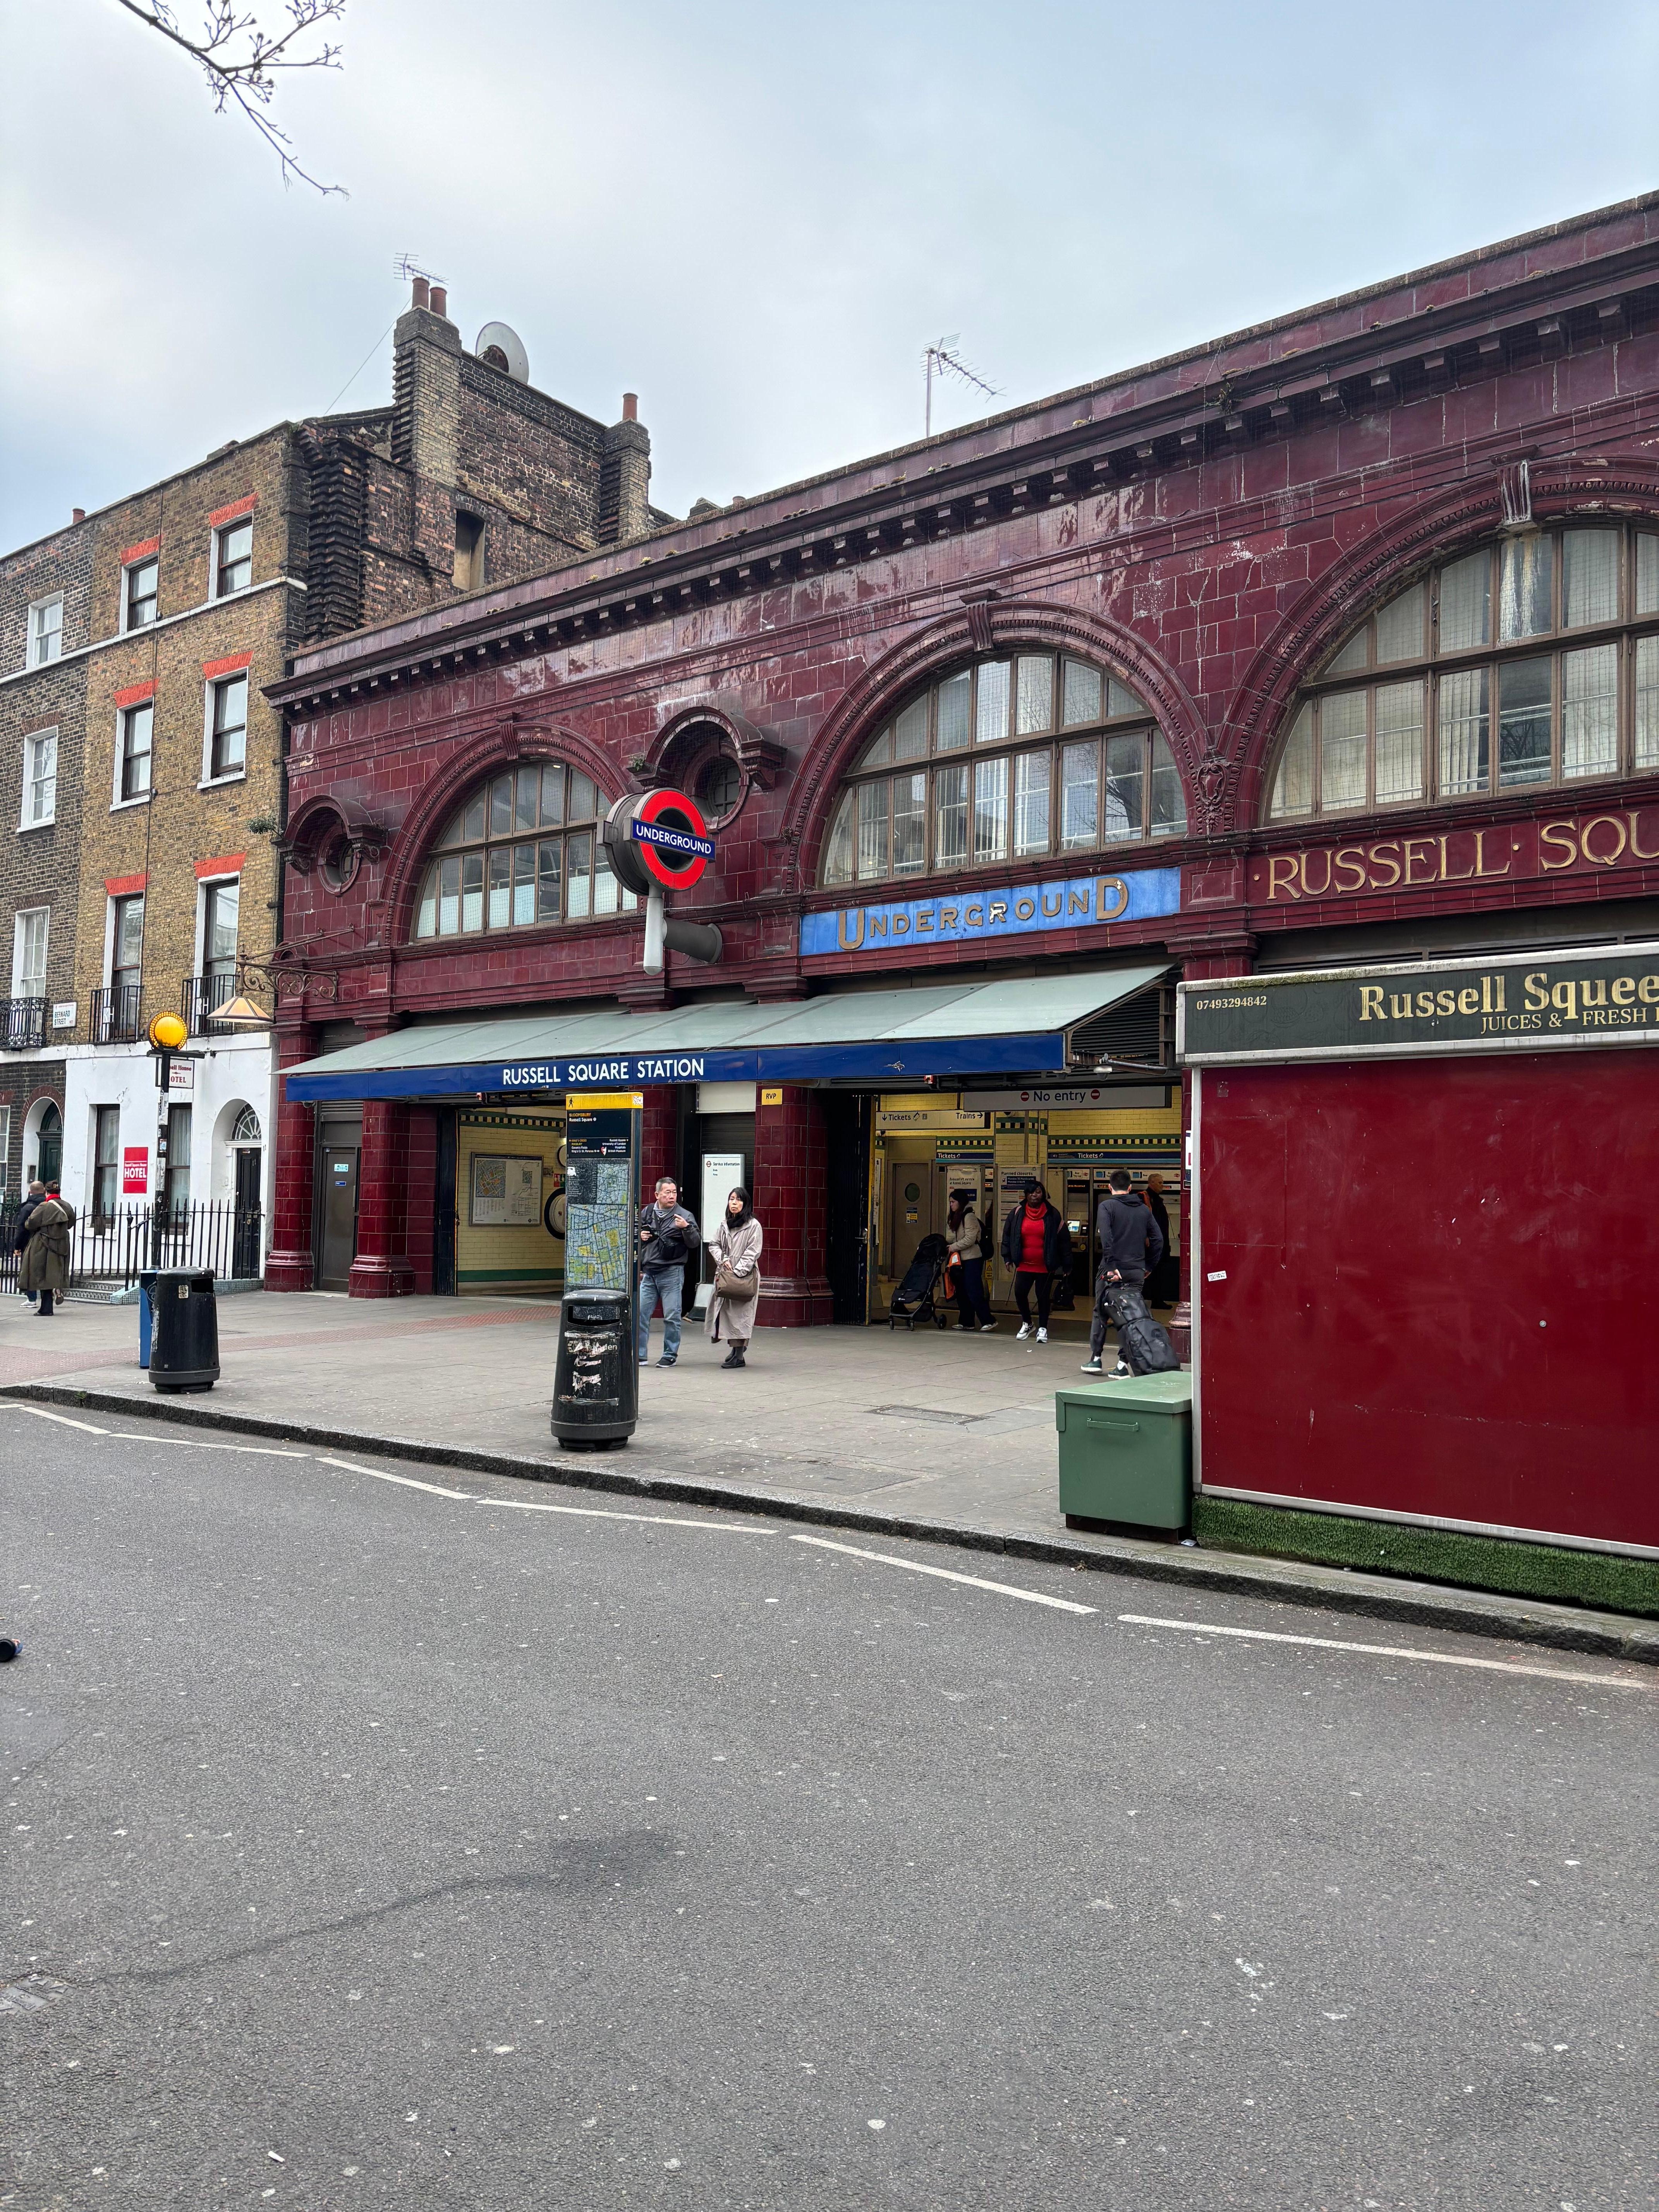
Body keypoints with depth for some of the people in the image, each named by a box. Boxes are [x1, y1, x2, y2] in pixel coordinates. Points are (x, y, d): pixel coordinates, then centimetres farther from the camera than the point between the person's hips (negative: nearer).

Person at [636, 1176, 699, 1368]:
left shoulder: (684, 1216, -2)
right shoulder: (646, 1213, 10)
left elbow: (695, 1243, -7)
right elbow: (634, 1238, 26)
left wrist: (687, 1228, -23)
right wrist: (639, 1236, 4)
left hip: (672, 1273, -4)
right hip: (648, 1273, 4)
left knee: (671, 1317, 1)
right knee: (640, 1313, 2)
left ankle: (670, 1355, 11)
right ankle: (640, 1354, 11)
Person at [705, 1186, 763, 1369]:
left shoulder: (753, 1225, -5)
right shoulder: (724, 1224, 13)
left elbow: (752, 1252, -9)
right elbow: (714, 1245, 16)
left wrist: (737, 1272, -15)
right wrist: (723, 1259, -4)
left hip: (745, 1276, -6)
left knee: (740, 1313, -5)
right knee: (724, 1310, 4)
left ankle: (739, 1355, -1)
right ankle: (737, 1346, 21)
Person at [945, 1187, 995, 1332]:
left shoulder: (969, 1216, -12)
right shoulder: (953, 1217, 15)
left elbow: (970, 1240, -18)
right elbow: (951, 1237, 21)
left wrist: (953, 1247, -14)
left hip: (972, 1259, -9)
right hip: (960, 1259, 9)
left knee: (974, 1292, -11)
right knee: (962, 1292, 9)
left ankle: (989, 1321, -6)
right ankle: (966, 1322, 15)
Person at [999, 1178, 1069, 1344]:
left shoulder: (1052, 1214, -1)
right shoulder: (1018, 1213, 4)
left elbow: (1063, 1239, 2)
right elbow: (1007, 1235, 14)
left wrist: (1065, 1263, -1)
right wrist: (1007, 1257, 9)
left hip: (1046, 1267, -2)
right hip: (1024, 1265, 2)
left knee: (1043, 1297, 4)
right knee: (1020, 1293, -5)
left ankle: (1042, 1328, 20)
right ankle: (1026, 1323, 19)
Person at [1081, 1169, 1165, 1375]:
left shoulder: (1107, 1206, -4)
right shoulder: (1144, 1209, 11)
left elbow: (1106, 1238, -17)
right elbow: (1158, 1239, 9)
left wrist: (1111, 1266, -17)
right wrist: (1149, 1266, 14)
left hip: (1112, 1271, -3)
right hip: (1137, 1272, 3)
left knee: (1100, 1314, 12)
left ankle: (1095, 1359, 15)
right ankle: (1123, 1364, 2)